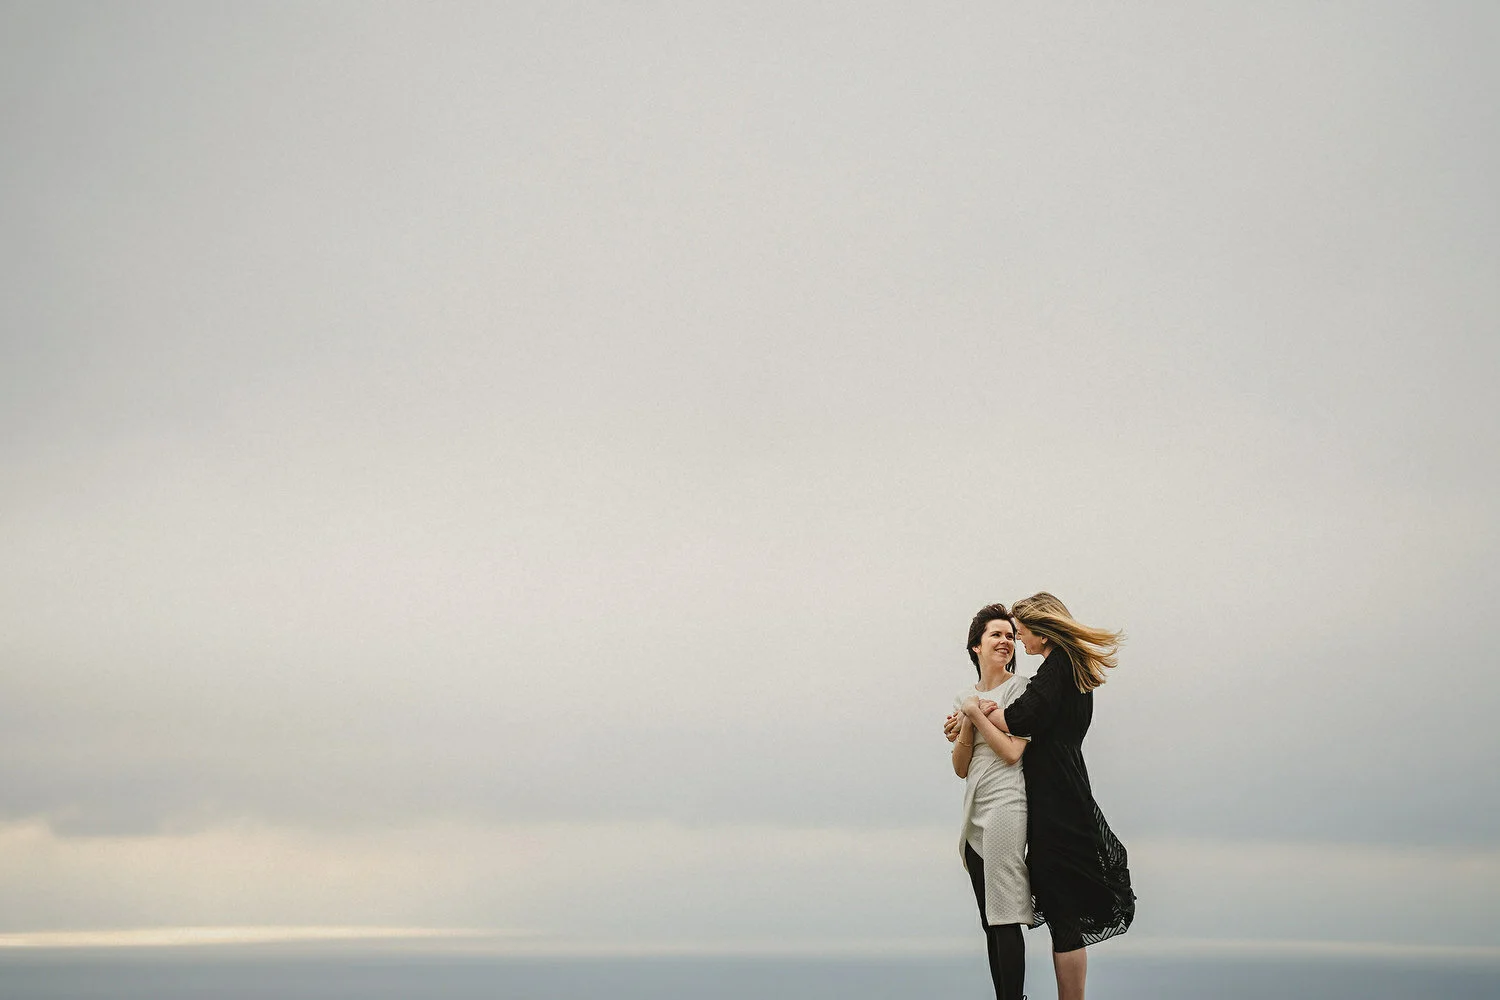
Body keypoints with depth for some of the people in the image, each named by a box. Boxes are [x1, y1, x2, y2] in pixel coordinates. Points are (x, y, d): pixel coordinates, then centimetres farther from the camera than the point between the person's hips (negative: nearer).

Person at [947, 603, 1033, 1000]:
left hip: (1004, 806, -7)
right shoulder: (965, 699, 16)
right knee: (990, 921, 9)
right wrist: (967, 724, -5)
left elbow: (1012, 752, -12)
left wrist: (977, 714, -6)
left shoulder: (1019, 688, -2)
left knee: (1005, 918, -9)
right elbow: (960, 768, 9)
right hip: (974, 813, 7)